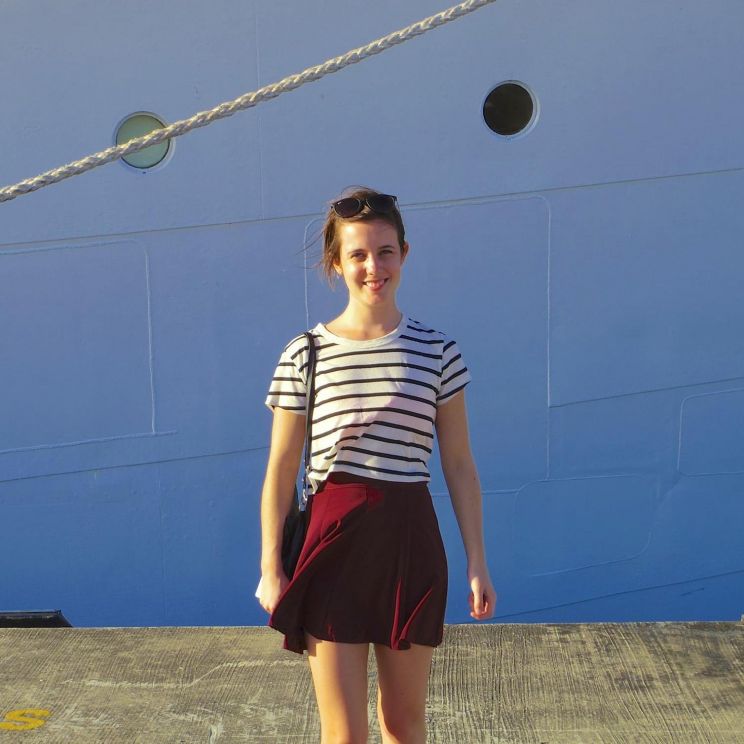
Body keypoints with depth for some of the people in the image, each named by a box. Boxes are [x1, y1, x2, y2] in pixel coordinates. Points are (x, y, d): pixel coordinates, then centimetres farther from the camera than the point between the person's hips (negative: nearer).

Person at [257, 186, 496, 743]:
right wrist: (270, 567, -1)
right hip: (333, 537, -1)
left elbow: (459, 466, 6)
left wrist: (477, 563, 4)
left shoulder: (436, 351, 3)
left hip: (409, 540, 2)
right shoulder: (305, 354, -1)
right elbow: (281, 470, 2)